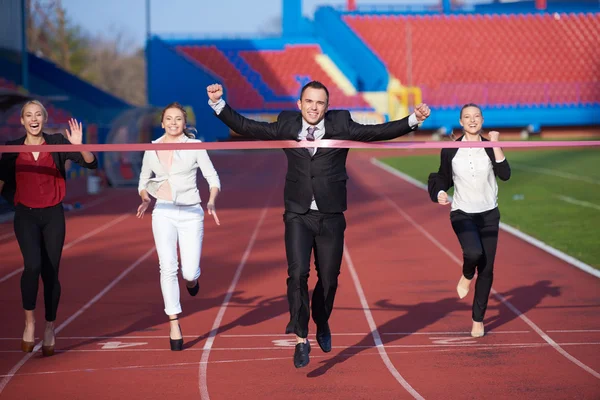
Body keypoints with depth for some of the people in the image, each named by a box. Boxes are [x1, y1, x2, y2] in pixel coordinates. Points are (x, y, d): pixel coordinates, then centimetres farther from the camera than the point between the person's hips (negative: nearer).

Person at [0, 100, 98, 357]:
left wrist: (79, 146, -26)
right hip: (26, 216, 0)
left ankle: (50, 330, 16)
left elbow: (91, 164, -10)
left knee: (50, 272, 2)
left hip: (53, 215, 0)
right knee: (32, 265, -22)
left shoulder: (57, 143, -2)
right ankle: (29, 321, -8)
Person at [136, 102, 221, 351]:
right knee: (168, 267, -14)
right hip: (163, 213, 1)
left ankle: (191, 279, 35)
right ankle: (174, 325, -8)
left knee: (190, 272, -6)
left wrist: (211, 202, -16)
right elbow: (144, 181, 19)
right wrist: (145, 199, -2)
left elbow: (213, 178, 2)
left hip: (191, 213, -1)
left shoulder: (194, 146, 0)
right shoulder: (152, 149, 7)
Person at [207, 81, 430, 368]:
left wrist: (414, 120, -14)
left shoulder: (341, 125, 1)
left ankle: (322, 323, 39)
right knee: (297, 274, -14)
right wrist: (218, 104, 0)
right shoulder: (286, 125, 4)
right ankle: (301, 340, -3)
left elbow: (380, 131, -3)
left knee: (329, 278, 9)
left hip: (331, 217, 0)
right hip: (298, 215, 0)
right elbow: (245, 127, 6)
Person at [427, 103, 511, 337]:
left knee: (486, 270, 4)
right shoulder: (450, 150, -2)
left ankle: (478, 320, 20)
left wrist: (495, 145, -20)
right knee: (474, 253, -30)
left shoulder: (490, 148, -1)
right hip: (462, 214, -2)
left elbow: (505, 175, -15)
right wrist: (439, 194, -11)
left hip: (488, 215, 2)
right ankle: (466, 276, 6)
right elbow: (442, 179, 10)